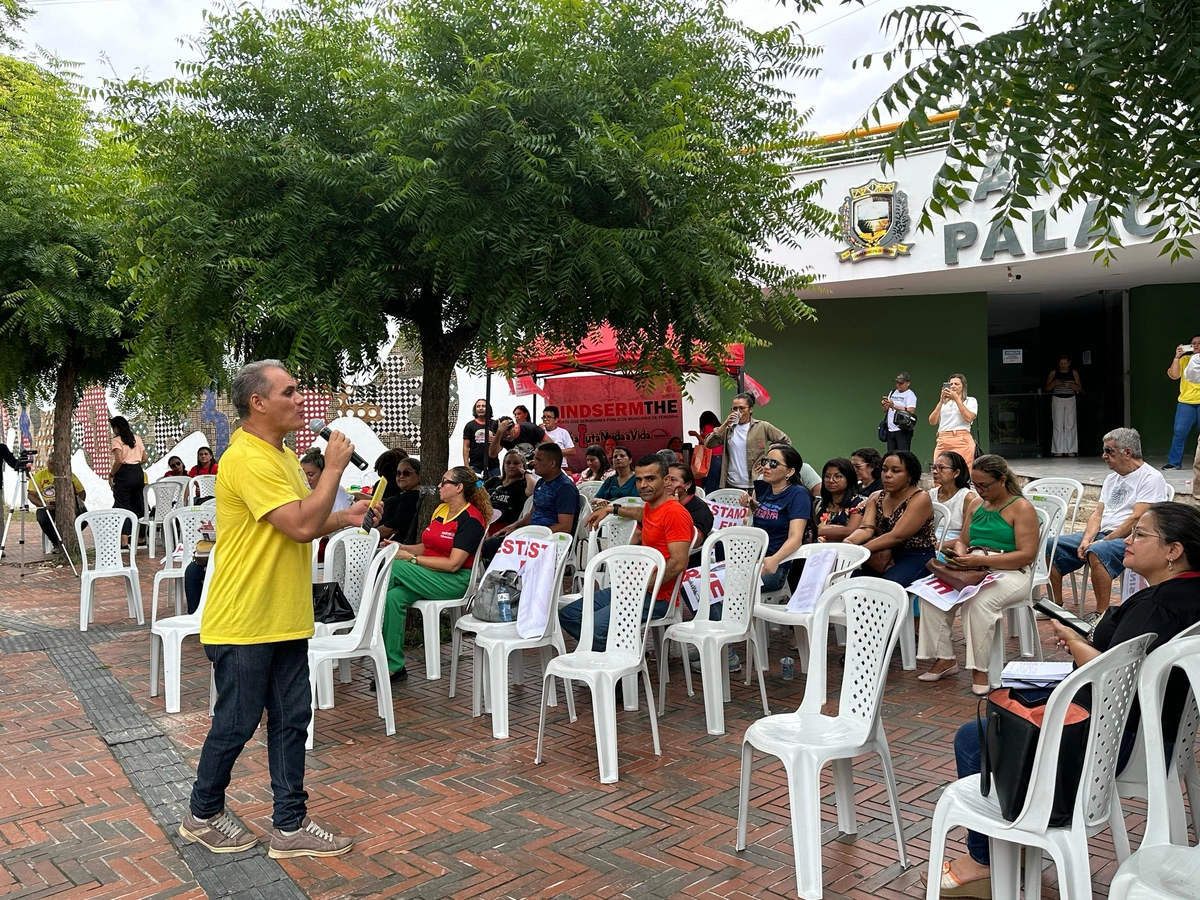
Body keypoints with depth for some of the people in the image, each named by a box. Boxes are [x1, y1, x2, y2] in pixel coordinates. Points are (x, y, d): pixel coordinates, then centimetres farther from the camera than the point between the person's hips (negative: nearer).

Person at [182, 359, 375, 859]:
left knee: (291, 720, 11)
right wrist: (334, 467, -17)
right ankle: (202, 815, 30)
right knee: (236, 723, 7)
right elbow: (301, 526, -26)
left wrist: (344, 518, 6)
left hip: (283, 620, 9)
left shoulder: (281, 456, 13)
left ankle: (290, 826, 22)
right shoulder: (248, 460, -20)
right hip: (243, 624, -9)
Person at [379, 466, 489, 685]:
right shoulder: (441, 510, 14)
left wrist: (411, 559, -16)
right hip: (430, 576, 7)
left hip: (456, 581, -7)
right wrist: (401, 548, 2)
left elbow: (453, 564, -18)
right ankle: (394, 667, -18)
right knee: (394, 596, -23)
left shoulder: (471, 519, -12)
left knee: (393, 567, -24)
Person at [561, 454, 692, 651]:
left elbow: (678, 563, -25)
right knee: (567, 615, 7)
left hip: (656, 597, -10)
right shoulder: (650, 507, 13)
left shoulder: (675, 512, -16)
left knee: (596, 626, -30)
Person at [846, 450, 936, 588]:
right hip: (882, 556, 5)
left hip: (916, 558, -5)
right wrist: (848, 542, -29)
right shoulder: (876, 497, 9)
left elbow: (896, 536, -21)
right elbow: (867, 529, -7)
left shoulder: (920, 499, -10)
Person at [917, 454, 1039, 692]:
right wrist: (959, 554, -6)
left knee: (978, 602, -36)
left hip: (1010, 573, -6)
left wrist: (981, 560, -22)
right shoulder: (976, 505, 16)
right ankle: (944, 658, -13)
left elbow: (1026, 555, -13)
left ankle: (979, 669, -22)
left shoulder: (1022, 508, -5)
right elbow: (963, 541, 20)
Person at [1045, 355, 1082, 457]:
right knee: (1058, 425, -4)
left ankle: (1071, 450, 1)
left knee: (1070, 425, -3)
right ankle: (1058, 450, -1)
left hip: (1070, 400, 1)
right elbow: (1047, 388, 3)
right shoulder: (1053, 373, 3)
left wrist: (1070, 385, -16)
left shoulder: (1074, 373, 6)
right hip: (1057, 400, -1)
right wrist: (1054, 383, -17)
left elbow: (1079, 388, 3)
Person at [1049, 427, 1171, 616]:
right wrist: (1087, 540, -5)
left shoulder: (1151, 478, -7)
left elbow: (1136, 519, -17)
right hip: (1102, 534, 8)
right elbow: (1098, 513, 13)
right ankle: (1056, 606, 2)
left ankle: (1102, 615, -32)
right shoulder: (1112, 478, 19)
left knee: (1097, 553, -38)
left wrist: (1102, 542, -17)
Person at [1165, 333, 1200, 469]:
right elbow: (1173, 375, -3)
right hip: (1186, 402, 1)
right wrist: (1177, 357, -10)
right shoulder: (1184, 359, 9)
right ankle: (1174, 462, 0)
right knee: (1179, 432, -5)